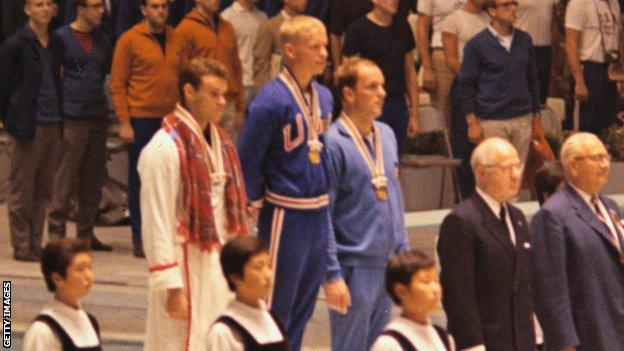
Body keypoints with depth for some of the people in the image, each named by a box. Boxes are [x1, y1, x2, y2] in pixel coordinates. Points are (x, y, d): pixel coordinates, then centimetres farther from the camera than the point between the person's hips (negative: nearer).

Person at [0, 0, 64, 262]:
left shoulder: (57, 44, 11)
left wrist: (60, 117, 10)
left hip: (52, 125, 6)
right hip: (27, 128, -6)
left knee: (43, 190, 8)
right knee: (22, 190, 0)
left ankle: (35, 243, 15)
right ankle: (21, 247, 5)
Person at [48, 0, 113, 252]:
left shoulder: (102, 41, 15)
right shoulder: (62, 38, -3)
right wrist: (57, 112, -11)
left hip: (98, 116, 6)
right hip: (72, 119, -6)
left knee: (94, 179, 8)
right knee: (65, 179, -7)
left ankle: (86, 233, 16)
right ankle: (56, 232, -3)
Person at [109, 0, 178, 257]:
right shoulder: (130, 40, -3)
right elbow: (117, 84, -4)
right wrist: (124, 122, -11)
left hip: (171, 118, 4)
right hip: (141, 118, -4)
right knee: (140, 178, 1)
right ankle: (140, 239, 6)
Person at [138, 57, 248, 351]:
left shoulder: (219, 142, 11)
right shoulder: (165, 148, -16)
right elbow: (157, 224, -18)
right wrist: (172, 287, -20)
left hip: (217, 268, 8)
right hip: (185, 270, -8)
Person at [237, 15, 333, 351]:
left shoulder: (324, 97, 7)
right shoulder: (271, 101, -16)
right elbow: (248, 160, -12)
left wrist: (325, 195, 13)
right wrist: (255, 205, -7)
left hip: (319, 214, 7)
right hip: (285, 218, -7)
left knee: (303, 308, 15)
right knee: (276, 309, 0)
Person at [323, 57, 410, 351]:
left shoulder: (386, 135, 8)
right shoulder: (334, 144, -13)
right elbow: (322, 215, -13)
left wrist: (404, 253, 14)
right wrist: (332, 275, -15)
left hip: (388, 266, 7)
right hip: (354, 269, -7)